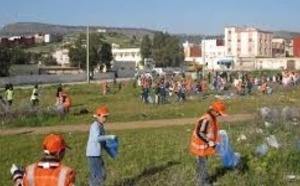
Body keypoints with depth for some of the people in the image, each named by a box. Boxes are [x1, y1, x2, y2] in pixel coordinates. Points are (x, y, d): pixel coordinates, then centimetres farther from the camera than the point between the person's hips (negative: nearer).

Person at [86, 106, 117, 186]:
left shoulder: (101, 126, 13)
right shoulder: (95, 126, -16)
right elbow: (97, 138, -33)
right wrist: (110, 137, -29)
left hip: (97, 154, 10)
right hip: (93, 155, -10)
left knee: (102, 175, 17)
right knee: (97, 176, -5)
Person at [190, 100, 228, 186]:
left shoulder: (212, 118, 2)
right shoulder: (205, 119, -29)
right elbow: (200, 133, -29)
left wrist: (215, 141, 9)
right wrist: (209, 142, -25)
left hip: (205, 144, 10)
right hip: (200, 145, -10)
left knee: (201, 163, 22)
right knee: (202, 163, 2)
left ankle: (200, 178, 37)